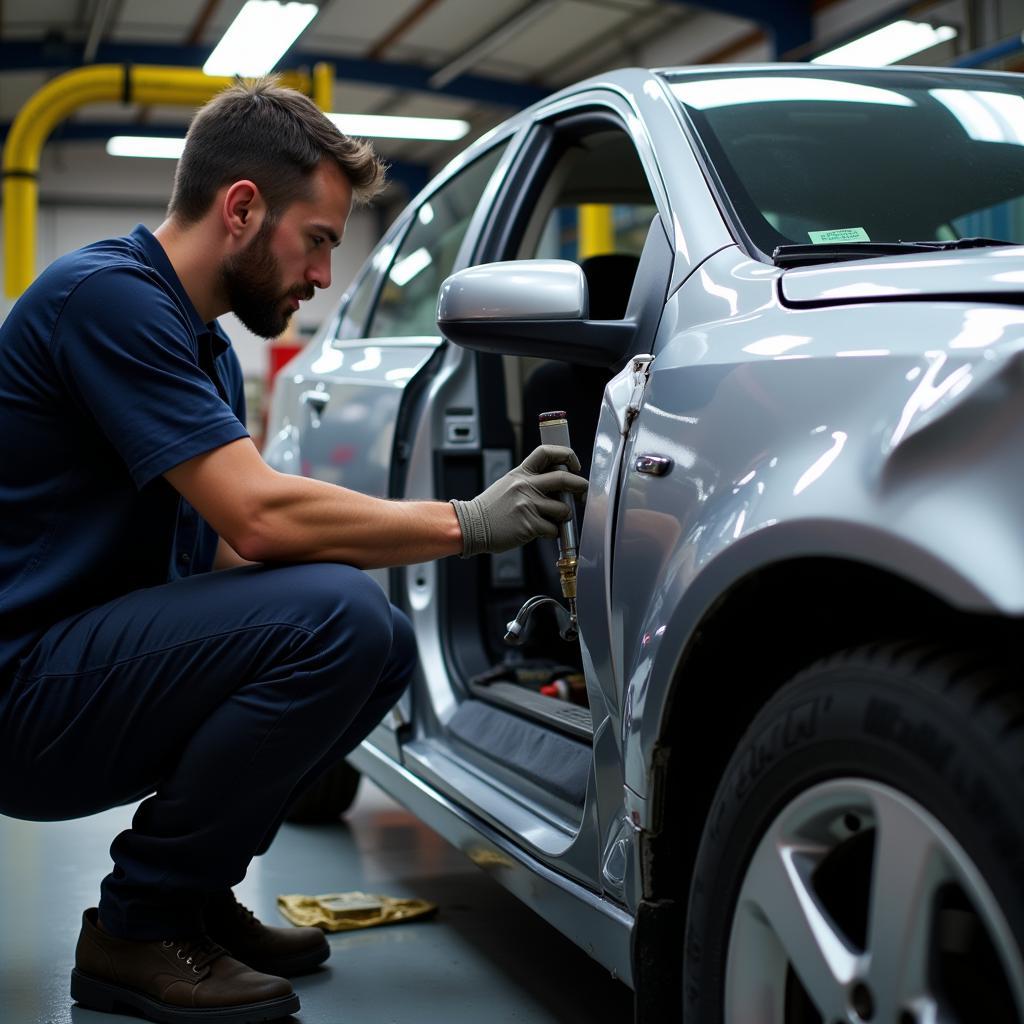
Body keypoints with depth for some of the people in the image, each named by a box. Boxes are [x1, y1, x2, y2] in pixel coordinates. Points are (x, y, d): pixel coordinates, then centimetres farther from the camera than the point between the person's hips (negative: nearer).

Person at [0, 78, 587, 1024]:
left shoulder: (206, 347, 16)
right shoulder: (106, 295, -17)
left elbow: (224, 547, 13)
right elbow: (258, 516, -24)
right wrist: (465, 523, -14)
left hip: (91, 673, 10)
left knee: (385, 642, 5)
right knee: (336, 616, -26)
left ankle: (195, 895, 11)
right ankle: (136, 930, -10)